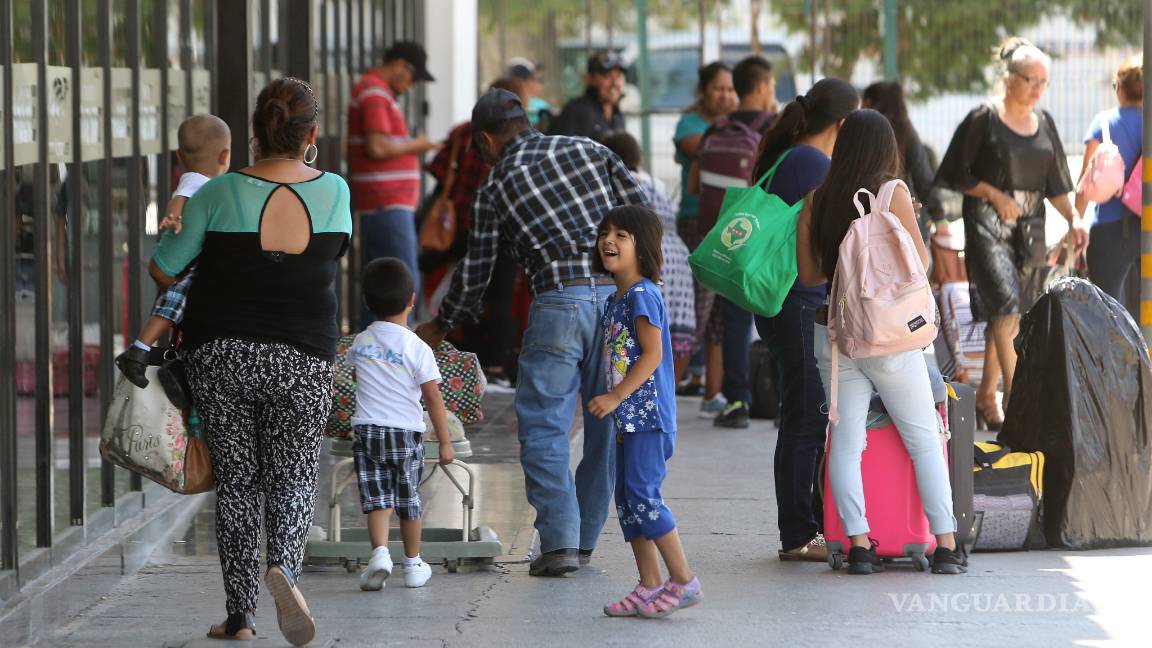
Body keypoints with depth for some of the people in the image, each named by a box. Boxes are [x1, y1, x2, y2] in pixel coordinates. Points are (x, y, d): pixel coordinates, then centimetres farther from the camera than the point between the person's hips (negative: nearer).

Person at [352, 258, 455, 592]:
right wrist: (445, 441, -2)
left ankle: (380, 552, -24)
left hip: (367, 429, 2)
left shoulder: (359, 343, 4)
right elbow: (434, 398, -9)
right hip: (406, 432, -2)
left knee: (377, 498, -1)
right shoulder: (417, 348, -10)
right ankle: (413, 564, 22)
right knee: (409, 501, 12)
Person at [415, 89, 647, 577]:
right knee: (605, 424, 12)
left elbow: (474, 275, 18)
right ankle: (584, 537, 16)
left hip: (559, 302, -3)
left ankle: (559, 540, -8)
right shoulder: (588, 150, 18)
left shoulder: (496, 186, 12)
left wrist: (439, 327, 34)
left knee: (543, 425, 2)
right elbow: (643, 215, 9)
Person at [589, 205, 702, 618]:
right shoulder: (616, 301, 16)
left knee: (642, 494, -12)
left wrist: (615, 397, -22)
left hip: (647, 413, -10)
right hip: (629, 418, 10)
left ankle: (683, 580, -7)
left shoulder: (642, 295, -13)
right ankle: (650, 587, 13)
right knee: (627, 498, 9)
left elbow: (652, 355, -20)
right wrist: (615, 407, 16)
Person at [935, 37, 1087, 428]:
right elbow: (957, 175, -3)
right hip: (988, 221, -6)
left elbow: (1054, 183, 15)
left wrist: (1073, 218, 0)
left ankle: (986, 397, 20)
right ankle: (1014, 397, -22)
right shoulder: (983, 119, -5)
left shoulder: (1043, 123, 12)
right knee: (1007, 303, -19)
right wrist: (995, 195, -15)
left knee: (1004, 315, 8)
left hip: (1030, 226, 6)